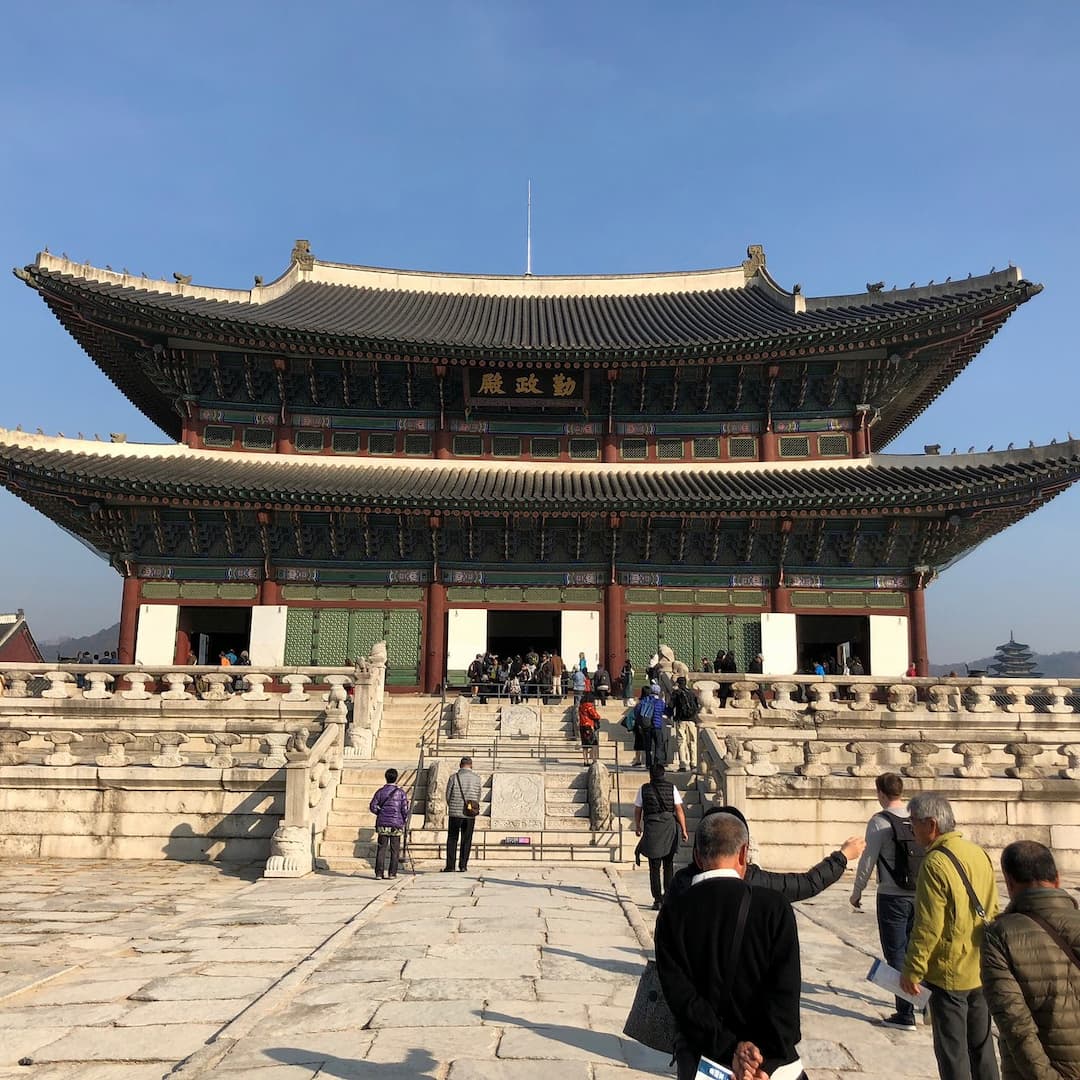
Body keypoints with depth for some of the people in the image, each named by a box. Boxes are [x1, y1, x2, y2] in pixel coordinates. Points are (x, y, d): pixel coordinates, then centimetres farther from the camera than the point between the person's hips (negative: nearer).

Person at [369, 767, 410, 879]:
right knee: (395, 850, 5)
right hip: (396, 824, -1)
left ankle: (379, 872, 1)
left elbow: (372, 807, -2)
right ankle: (392, 873, 3)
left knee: (381, 848, 4)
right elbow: (405, 809, -5)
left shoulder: (380, 791, 2)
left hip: (382, 824, 1)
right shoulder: (401, 792, -2)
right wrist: (405, 820, 11)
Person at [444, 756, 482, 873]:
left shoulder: (453, 777, -4)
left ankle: (450, 866, 4)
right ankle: (463, 866, 7)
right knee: (466, 841, 9)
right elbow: (478, 797, 8)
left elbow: (448, 796, 1)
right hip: (470, 814, 1)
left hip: (455, 813, -1)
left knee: (452, 840, 7)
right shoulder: (476, 778, 1)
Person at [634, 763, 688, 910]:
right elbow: (679, 810, -2)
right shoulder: (671, 787, 2)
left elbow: (637, 810, 9)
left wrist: (638, 827, 23)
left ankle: (657, 900, 1)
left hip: (651, 829, -1)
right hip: (669, 827, 1)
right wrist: (684, 830, 2)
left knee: (654, 867, 6)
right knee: (668, 864, 17)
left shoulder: (644, 788, 3)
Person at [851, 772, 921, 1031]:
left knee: (897, 954, 4)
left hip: (892, 897, -5)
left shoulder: (879, 822, -12)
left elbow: (868, 859, -10)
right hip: (919, 895, 5)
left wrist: (857, 891, 2)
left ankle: (905, 1014, 8)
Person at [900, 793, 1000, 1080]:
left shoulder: (936, 863, -21)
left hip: (949, 973, -8)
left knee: (952, 1050, 5)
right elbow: (992, 911, 12)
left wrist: (911, 971, -11)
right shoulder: (979, 853, 3)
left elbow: (928, 927, -21)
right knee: (981, 1044, 19)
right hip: (981, 970, 8)